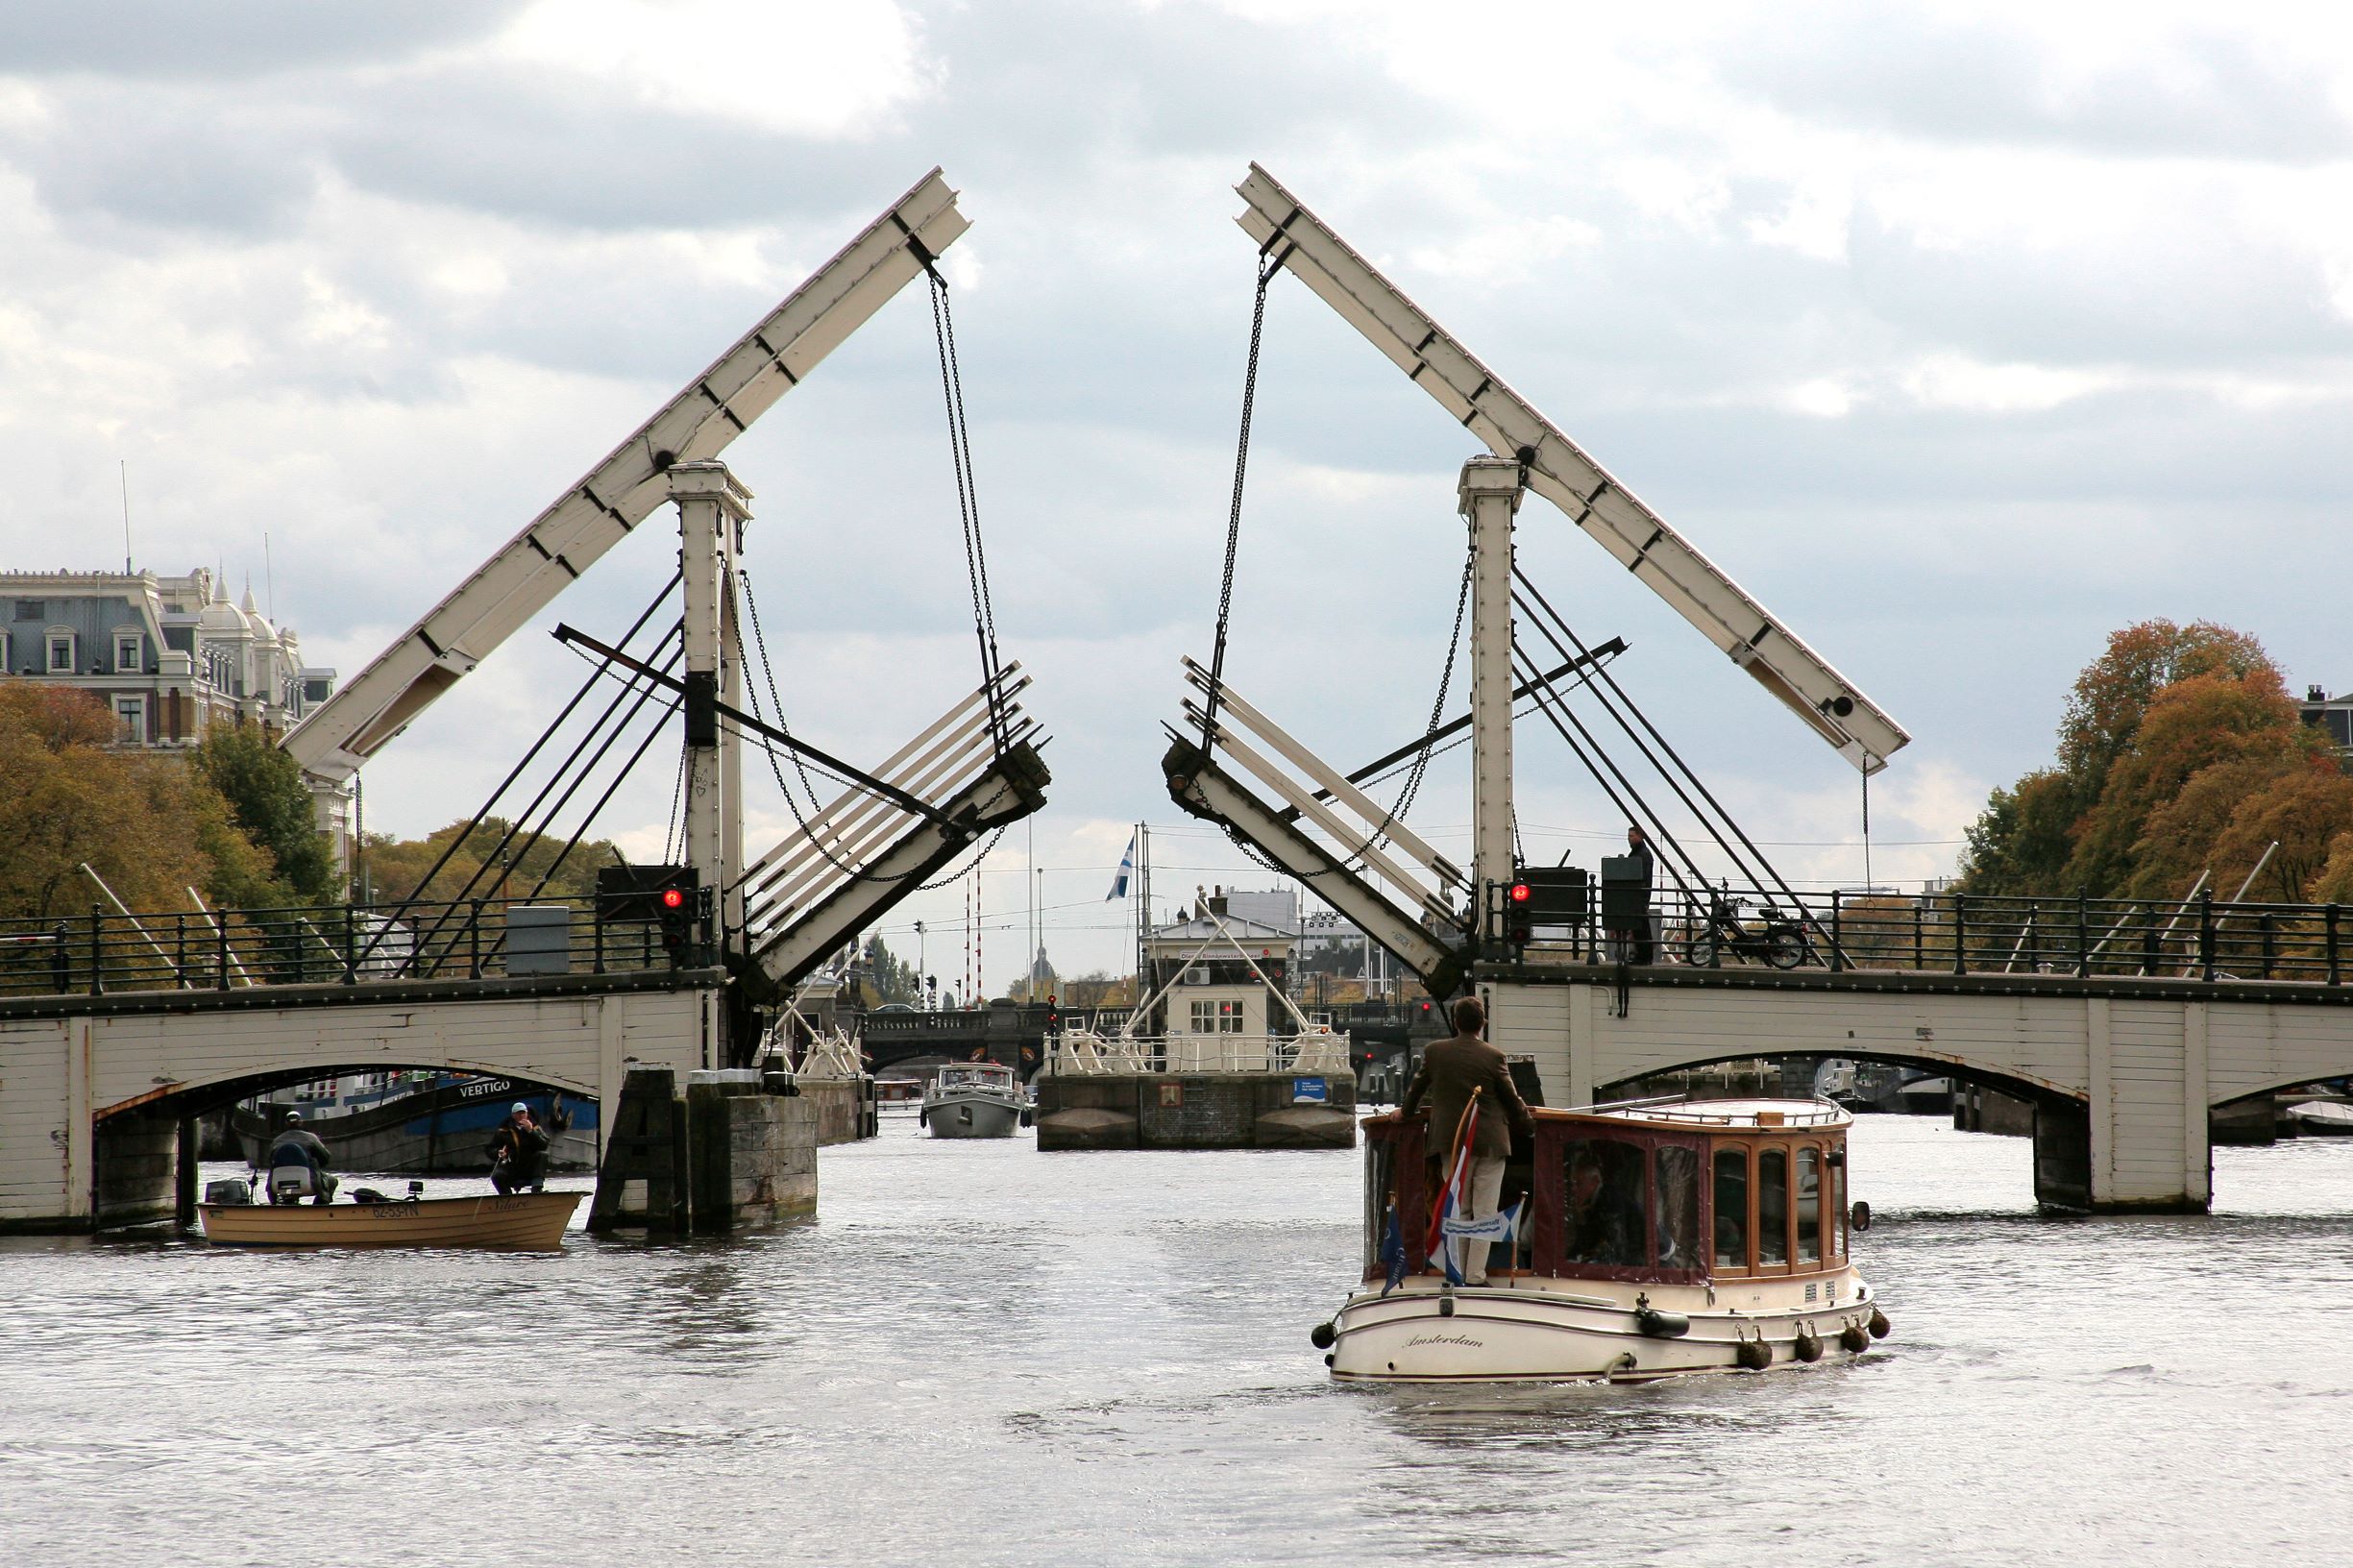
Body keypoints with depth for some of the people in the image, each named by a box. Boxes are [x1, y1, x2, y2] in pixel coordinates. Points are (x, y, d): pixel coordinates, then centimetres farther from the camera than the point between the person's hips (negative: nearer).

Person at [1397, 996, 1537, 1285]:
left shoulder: (1435, 1052, -1)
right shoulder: (1494, 1057, -8)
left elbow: (1418, 1087, 14)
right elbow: (1512, 1099, 0)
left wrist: (1405, 1110, 34)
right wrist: (1528, 1126, 18)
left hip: (1450, 1142, 2)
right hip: (1490, 1142, -2)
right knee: (1484, 1213, 0)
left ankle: (1456, 1275, 12)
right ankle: (1476, 1276, -5)